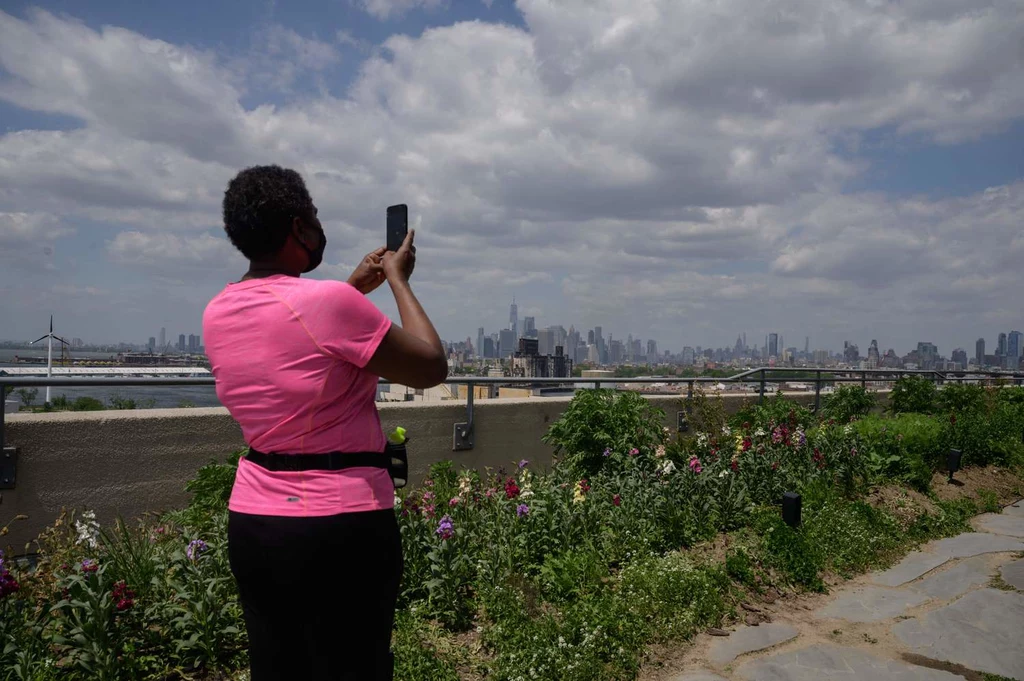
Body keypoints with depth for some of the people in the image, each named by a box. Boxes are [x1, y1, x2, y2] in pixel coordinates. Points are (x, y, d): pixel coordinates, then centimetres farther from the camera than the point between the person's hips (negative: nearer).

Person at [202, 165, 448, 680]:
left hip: (251, 523, 7)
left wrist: (355, 288, 23)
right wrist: (398, 280, 1)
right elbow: (431, 368, -10)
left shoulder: (218, 313, 4)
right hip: (342, 527, -7)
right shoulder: (329, 301, -19)